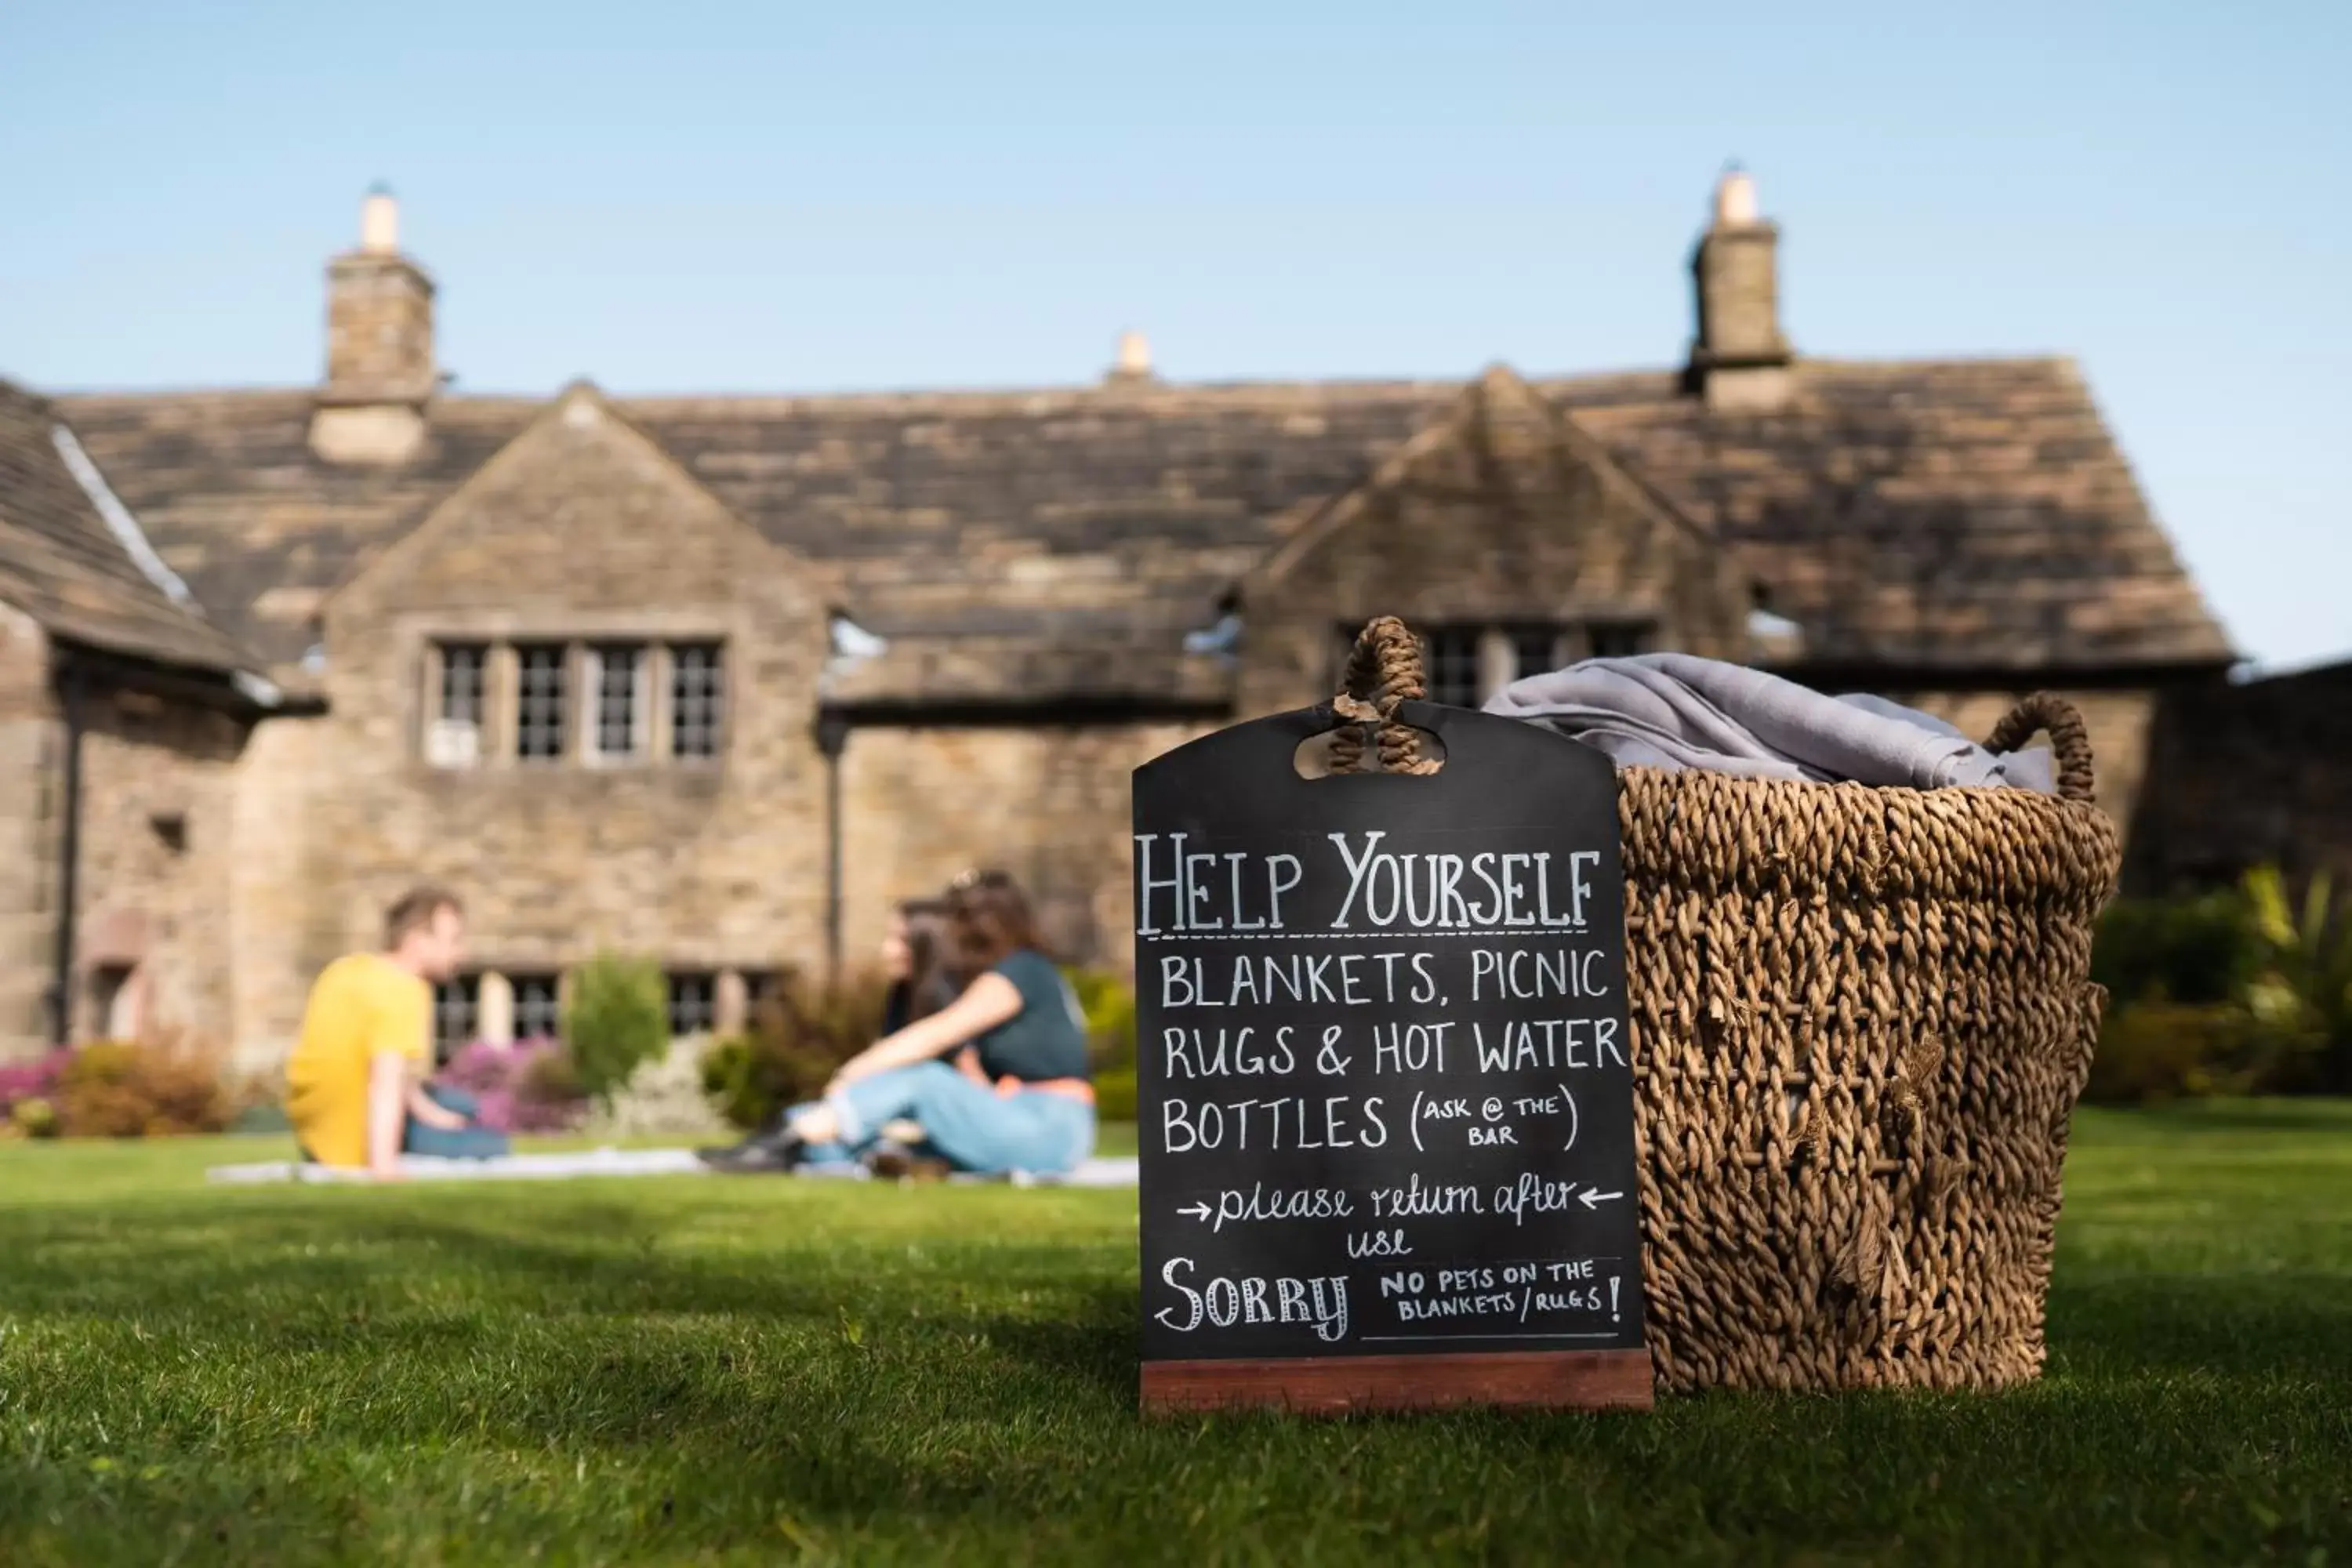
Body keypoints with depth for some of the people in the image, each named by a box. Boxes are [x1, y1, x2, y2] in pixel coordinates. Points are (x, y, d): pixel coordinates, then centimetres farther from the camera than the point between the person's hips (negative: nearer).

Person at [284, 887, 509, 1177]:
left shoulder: (351, 968, 6)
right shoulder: (405, 990, -23)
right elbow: (387, 1077, -35)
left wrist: (426, 1109, 13)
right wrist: (381, 1162, -40)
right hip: (354, 1137, -9)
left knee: (463, 1108, 25)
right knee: (493, 1148, -2)